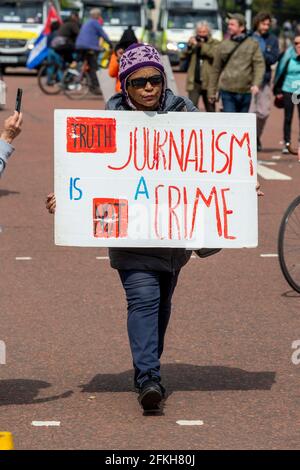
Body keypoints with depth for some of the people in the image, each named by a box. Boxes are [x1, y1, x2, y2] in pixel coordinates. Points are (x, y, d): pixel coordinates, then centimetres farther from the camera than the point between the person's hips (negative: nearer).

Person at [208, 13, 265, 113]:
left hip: (246, 92, 0)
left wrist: (256, 84, -22)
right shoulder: (223, 46, 5)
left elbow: (259, 65, -5)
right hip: (228, 91, 0)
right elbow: (216, 69, 10)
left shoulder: (253, 45, 2)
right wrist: (212, 91, 10)